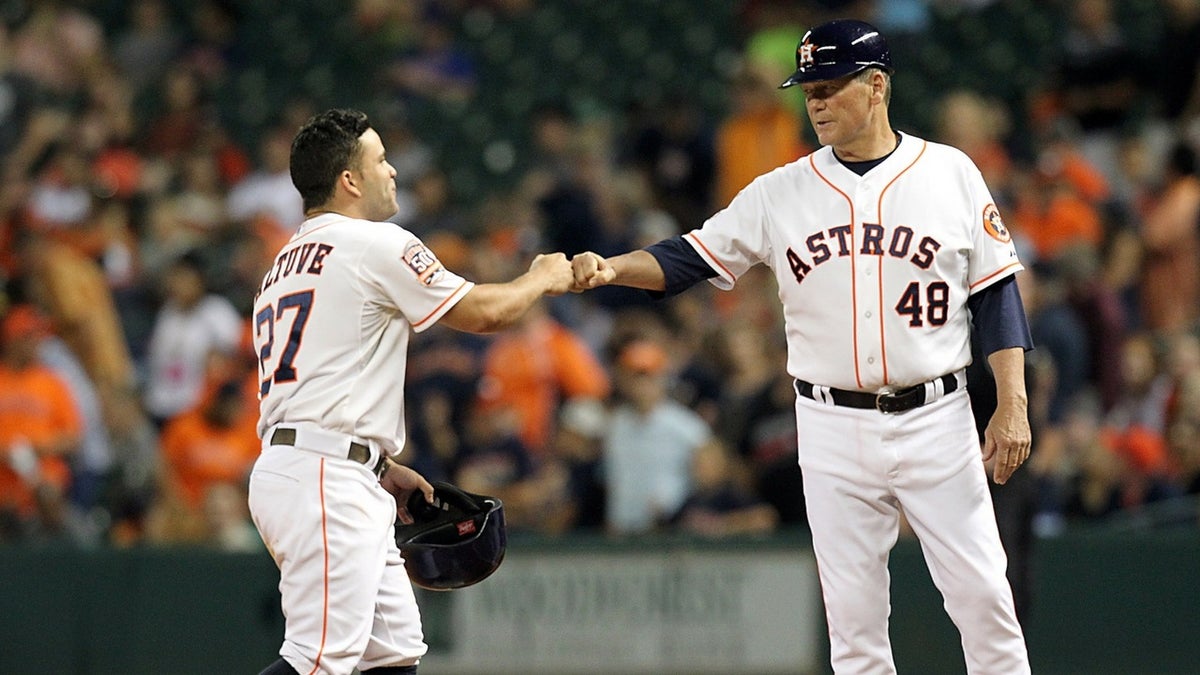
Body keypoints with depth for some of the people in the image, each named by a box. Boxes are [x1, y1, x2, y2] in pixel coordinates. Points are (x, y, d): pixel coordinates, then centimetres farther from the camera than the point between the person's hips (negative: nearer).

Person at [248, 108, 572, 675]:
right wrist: (543, 278, 18)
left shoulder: (284, 265, 22)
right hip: (324, 478, -10)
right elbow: (486, 312, -2)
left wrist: (380, 468, 24)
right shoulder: (375, 245, -5)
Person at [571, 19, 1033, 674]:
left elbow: (996, 295, 1)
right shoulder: (781, 192, 4)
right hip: (834, 428, 2)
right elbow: (688, 259, 2)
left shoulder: (950, 173, 0)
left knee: (981, 594, -4)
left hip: (935, 420, -2)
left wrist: (1012, 405, -6)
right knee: (852, 612, 3)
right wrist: (611, 267, -17)